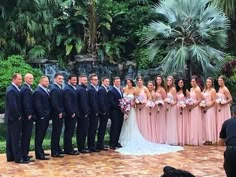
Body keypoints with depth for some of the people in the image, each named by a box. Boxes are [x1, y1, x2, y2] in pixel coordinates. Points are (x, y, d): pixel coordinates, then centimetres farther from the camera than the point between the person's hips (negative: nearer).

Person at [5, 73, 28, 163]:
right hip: (14, 118, -10)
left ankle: (10, 156, 21)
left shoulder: (14, 89, 13)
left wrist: (18, 115, 11)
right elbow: (12, 105, -24)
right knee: (15, 139, -5)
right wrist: (18, 116, -14)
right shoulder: (11, 90, -18)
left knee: (11, 138, 13)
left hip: (12, 118, 10)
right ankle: (18, 158, 0)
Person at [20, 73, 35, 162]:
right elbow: (26, 103, -22)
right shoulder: (26, 89, -17)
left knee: (26, 135, 15)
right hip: (27, 116, -10)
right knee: (26, 135, -5)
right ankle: (24, 155, 0)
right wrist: (29, 114, -16)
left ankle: (25, 154, 23)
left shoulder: (25, 88, 14)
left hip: (27, 116, 10)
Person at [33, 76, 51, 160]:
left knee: (42, 135, 17)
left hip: (46, 117, 9)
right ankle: (39, 155, 0)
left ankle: (40, 151, 27)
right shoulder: (37, 92, -13)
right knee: (39, 136, -3)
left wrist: (48, 115, 13)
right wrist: (42, 115, -18)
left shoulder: (46, 91, 15)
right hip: (41, 118, -9)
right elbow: (37, 105, -18)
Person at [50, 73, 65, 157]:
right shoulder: (54, 89, -16)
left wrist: (62, 112, 13)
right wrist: (59, 112, -18)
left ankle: (57, 149, 25)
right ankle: (54, 152, 2)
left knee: (57, 132, 16)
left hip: (60, 114, 10)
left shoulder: (59, 88, 14)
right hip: (57, 114, -10)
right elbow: (54, 103, -23)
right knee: (56, 132, -4)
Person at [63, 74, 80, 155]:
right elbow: (67, 103, -20)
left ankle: (69, 148, 20)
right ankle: (68, 150, 3)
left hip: (73, 114, 9)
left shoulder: (73, 88, 15)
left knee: (70, 132, 13)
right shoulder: (67, 89, -14)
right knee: (69, 132, -3)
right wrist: (72, 113, -18)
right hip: (70, 115, -9)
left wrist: (75, 113, 13)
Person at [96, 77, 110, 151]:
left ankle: (100, 144, 19)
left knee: (102, 129, 13)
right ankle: (100, 145, 0)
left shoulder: (105, 89, 16)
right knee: (102, 129, -5)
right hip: (103, 112, -10)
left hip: (105, 112, 10)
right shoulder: (101, 89, -14)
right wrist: (104, 111, -20)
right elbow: (101, 102, -20)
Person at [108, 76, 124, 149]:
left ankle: (116, 142, 17)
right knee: (114, 128, -4)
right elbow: (111, 102, -16)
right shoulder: (111, 90, -9)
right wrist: (119, 107, -16)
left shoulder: (120, 89, 16)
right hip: (114, 111, -7)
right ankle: (112, 144, 2)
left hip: (120, 112, 7)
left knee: (119, 128, 9)